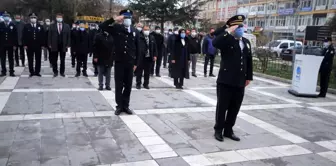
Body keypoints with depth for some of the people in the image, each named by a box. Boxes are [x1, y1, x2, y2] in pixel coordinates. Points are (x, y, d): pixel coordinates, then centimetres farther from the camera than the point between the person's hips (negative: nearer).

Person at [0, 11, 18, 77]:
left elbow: (15, 36, 0)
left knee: (11, 59, 5)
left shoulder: (13, 25, 1)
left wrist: (15, 45, -5)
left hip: (10, 45, -1)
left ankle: (11, 72, 10)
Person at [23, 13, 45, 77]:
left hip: (38, 46, 1)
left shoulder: (40, 26, 6)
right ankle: (31, 72, 13)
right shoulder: (26, 26, 3)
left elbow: (42, 36, 5)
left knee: (38, 60, 5)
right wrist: (25, 45, -6)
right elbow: (24, 36, 0)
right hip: (29, 46, -1)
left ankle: (37, 72, 14)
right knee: (30, 60, 5)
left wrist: (42, 45, -1)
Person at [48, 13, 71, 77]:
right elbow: (49, 36, 3)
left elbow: (69, 36, 2)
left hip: (63, 46, 0)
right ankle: (55, 72, 16)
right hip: (54, 45, 0)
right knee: (54, 60, 5)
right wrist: (49, 44, -4)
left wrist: (68, 45, -5)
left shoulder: (66, 26, 3)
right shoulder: (52, 26, 4)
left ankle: (62, 72, 17)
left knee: (62, 60, 7)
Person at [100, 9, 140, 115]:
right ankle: (119, 106, 16)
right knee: (119, 85, 5)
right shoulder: (116, 28, -1)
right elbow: (102, 26, -9)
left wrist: (136, 63, 3)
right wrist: (114, 20, -17)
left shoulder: (135, 31, 4)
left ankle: (126, 105, 21)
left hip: (130, 63, 2)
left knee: (128, 85, 9)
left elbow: (137, 48, 6)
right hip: (119, 62, -2)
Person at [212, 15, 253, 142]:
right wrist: (228, 31, -25)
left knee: (234, 108, 13)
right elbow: (215, 43, -30)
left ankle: (228, 130, 27)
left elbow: (249, 60, 16)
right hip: (226, 81, -6)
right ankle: (218, 130, 20)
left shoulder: (246, 42, 12)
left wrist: (248, 77, 13)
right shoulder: (226, 40, -7)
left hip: (240, 82, 6)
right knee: (222, 107, 5)